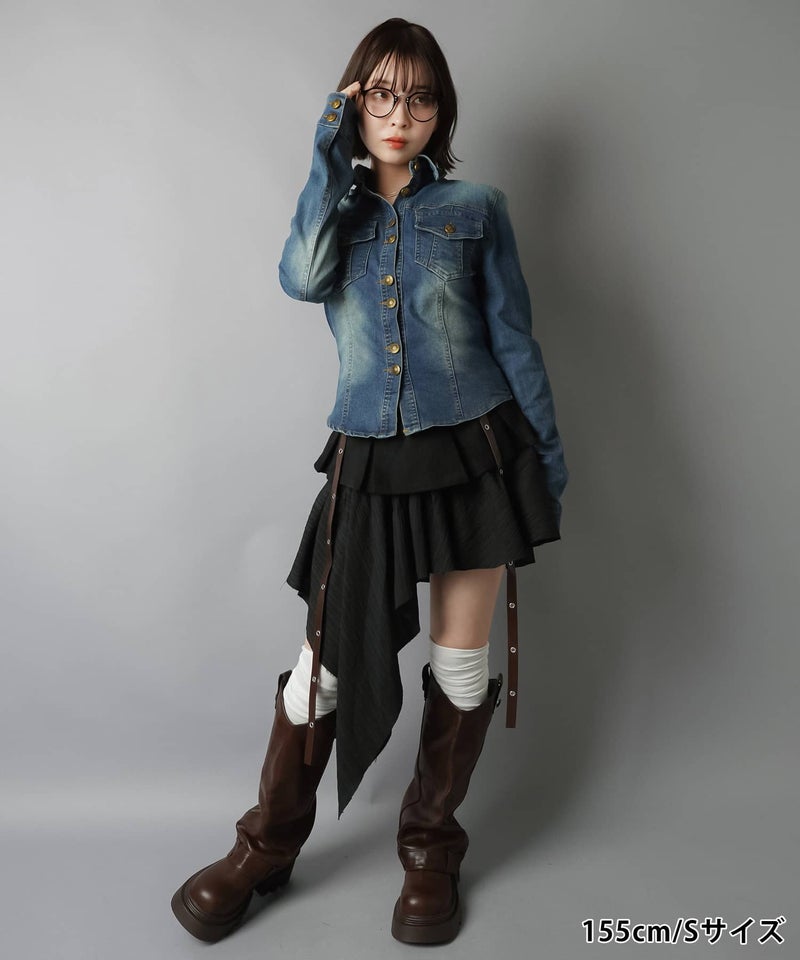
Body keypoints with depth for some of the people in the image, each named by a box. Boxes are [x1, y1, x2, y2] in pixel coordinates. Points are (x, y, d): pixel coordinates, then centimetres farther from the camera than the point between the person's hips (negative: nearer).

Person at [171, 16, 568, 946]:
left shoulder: (475, 206, 6)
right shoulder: (333, 201, 11)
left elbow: (513, 337, 6)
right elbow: (302, 278, -13)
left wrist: (548, 449, 4)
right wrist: (333, 162, -8)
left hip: (474, 450, 0)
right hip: (368, 460, 1)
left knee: (460, 661, 7)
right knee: (328, 658, 4)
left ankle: (430, 850, 29)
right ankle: (266, 848, 27)